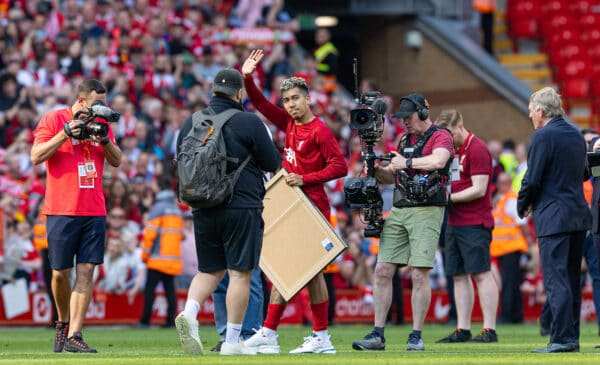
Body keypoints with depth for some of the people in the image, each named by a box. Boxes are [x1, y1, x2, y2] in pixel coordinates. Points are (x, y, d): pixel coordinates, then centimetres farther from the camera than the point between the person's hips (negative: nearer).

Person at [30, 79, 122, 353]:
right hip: (61, 211, -3)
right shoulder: (53, 120, 0)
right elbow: (36, 156, -7)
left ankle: (74, 335, -8)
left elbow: (117, 161, 13)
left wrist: (105, 140, -6)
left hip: (94, 211, 3)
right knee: (60, 273, 2)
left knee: (86, 271, -6)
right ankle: (64, 322, 28)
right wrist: (65, 134, -15)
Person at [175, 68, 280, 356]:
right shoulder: (249, 123, -8)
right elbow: (272, 164, -2)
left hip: (203, 210, 5)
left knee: (209, 270, 16)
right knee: (240, 273, 1)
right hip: (242, 208, -5)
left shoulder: (191, 122, 6)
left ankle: (189, 313, -9)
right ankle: (232, 342, 0)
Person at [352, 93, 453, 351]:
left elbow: (438, 161, -24)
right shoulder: (405, 140, 19)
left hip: (426, 211, -7)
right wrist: (376, 169, 3)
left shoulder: (440, 136, -3)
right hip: (399, 211, 7)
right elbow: (391, 177, 23)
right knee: (382, 271, 1)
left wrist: (406, 162, -14)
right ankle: (377, 335, 3)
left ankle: (416, 337, -5)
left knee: (419, 274, -10)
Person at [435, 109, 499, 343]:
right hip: (454, 222, 9)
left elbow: (479, 189, -16)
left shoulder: (477, 149, -10)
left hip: (474, 223, -9)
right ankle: (463, 330, 11)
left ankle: (490, 330, -8)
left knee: (481, 274, -8)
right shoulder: (453, 150, 17)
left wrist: (450, 198, -14)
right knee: (459, 276, 8)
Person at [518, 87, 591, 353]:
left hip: (553, 218, -8)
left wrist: (523, 206, 3)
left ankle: (562, 338, -12)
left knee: (556, 280, -8)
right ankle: (572, 337, 15)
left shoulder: (543, 136, -12)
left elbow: (532, 180, -14)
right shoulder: (576, 135, 13)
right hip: (579, 214, 8)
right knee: (572, 279, 12)